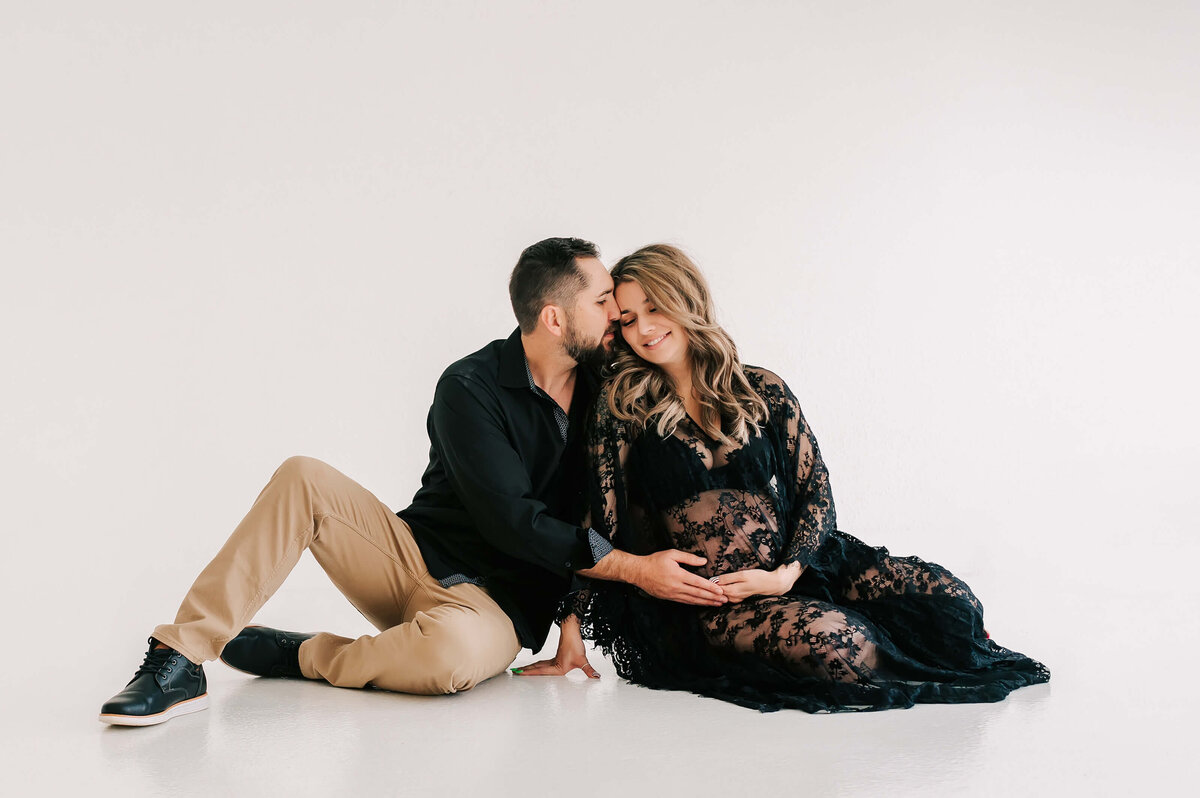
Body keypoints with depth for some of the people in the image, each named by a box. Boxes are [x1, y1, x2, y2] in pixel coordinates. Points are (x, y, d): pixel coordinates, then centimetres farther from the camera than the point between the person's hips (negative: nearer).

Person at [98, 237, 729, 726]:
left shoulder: (604, 392, 3)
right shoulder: (470, 387, -10)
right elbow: (510, 519, -17)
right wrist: (633, 568, -21)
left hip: (498, 605, 1)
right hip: (415, 554, 0)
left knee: (453, 651, -38)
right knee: (304, 479, -25)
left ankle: (295, 655, -12)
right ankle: (180, 661, -21)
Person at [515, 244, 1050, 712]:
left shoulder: (762, 392, 6)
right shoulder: (621, 409, 1)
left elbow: (817, 491, 5)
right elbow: (599, 525, -2)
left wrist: (786, 574, -12)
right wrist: (571, 631, -8)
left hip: (794, 566, 3)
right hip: (704, 597, -3)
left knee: (953, 603, -15)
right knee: (836, 641, -31)